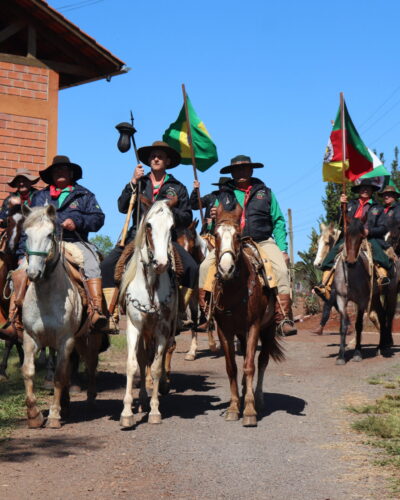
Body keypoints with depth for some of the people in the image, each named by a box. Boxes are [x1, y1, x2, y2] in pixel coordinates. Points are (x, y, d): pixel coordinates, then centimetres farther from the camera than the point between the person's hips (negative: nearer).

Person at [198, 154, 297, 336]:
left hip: (262, 242, -1)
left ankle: (283, 318, -24)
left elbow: (278, 222, 11)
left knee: (281, 268, -26)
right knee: (205, 266, -21)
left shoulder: (265, 193, 14)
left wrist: (283, 249, -1)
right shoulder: (223, 195, 14)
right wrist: (213, 218, -8)